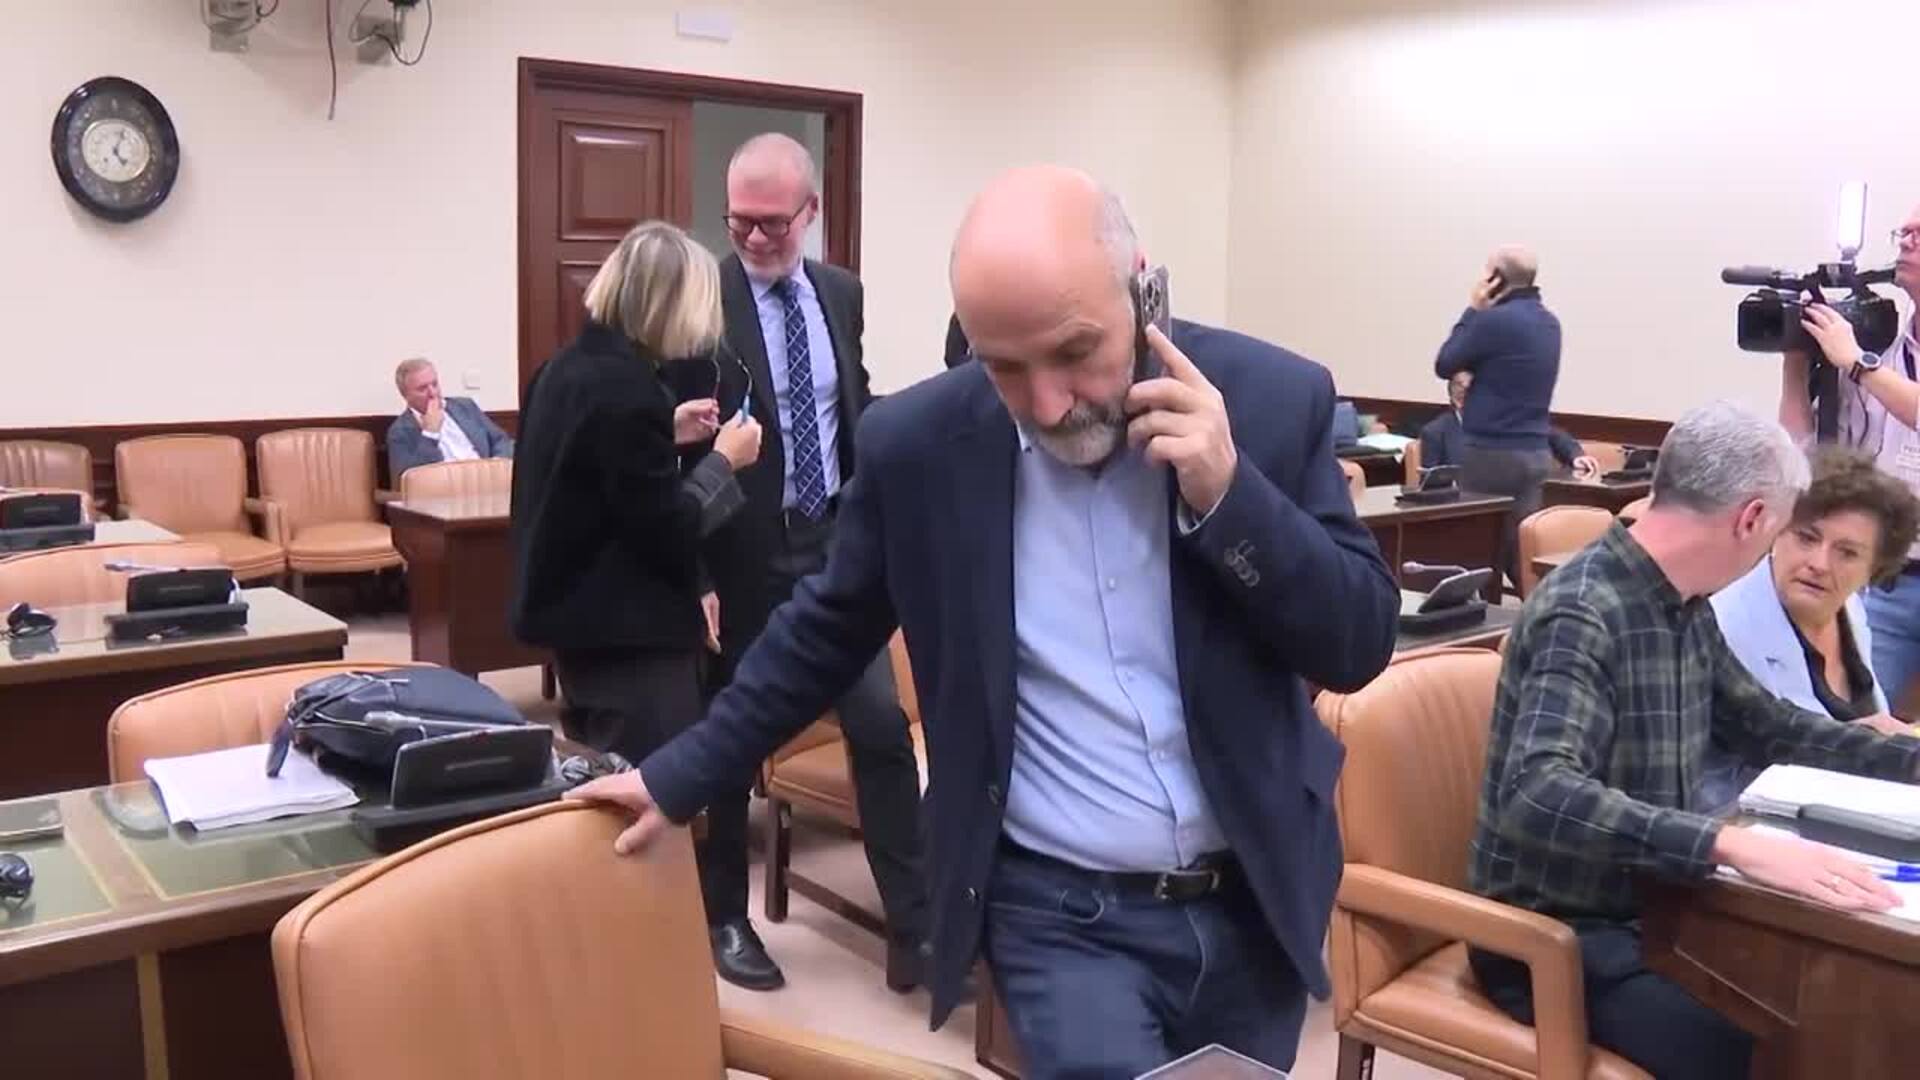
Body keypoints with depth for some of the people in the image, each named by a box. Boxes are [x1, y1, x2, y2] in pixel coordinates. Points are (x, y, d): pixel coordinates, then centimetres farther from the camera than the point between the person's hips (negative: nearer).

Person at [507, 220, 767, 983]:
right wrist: (722, 461, -6)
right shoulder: (625, 388, -22)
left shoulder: (568, 368, 7)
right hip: (628, 632, -10)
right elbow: (668, 529, -20)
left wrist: (665, 434, 13)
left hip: (581, 617, 10)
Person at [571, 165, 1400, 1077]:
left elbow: (1359, 647, -8)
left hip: (1255, 900, 2)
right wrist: (681, 776, 9)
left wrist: (1228, 494, -22)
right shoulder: (918, 442, -9)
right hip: (1060, 911, -1)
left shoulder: (1274, 399, -9)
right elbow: (825, 631, 5)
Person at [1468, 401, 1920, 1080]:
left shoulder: (1687, 609, 5)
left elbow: (1766, 726, 21)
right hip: (1555, 938, -8)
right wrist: (1734, 844, -44)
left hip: (1645, 910, 8)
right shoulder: (1583, 614, -23)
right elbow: (1537, 794, -37)